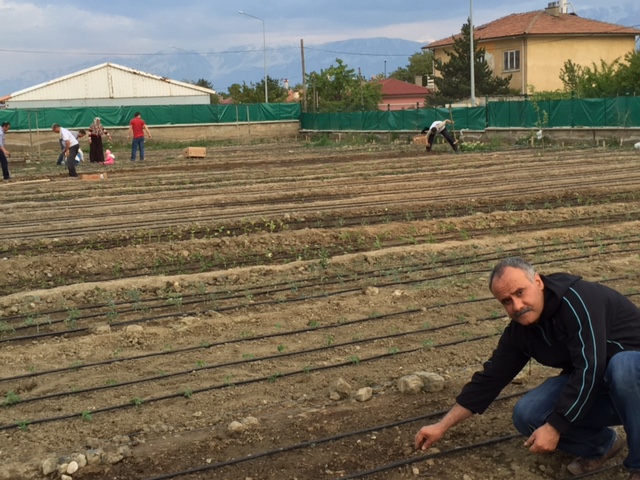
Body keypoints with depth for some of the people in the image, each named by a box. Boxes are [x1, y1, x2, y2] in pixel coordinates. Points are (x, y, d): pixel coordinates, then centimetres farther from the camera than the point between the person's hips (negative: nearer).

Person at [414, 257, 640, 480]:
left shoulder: (576, 299, -28)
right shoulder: (519, 332, -6)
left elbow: (590, 368, -33)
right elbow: (489, 379, 0)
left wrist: (554, 427, -28)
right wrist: (442, 427, -1)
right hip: (588, 386, 6)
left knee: (622, 367, -40)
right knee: (527, 416, -14)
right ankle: (601, 445, 10)